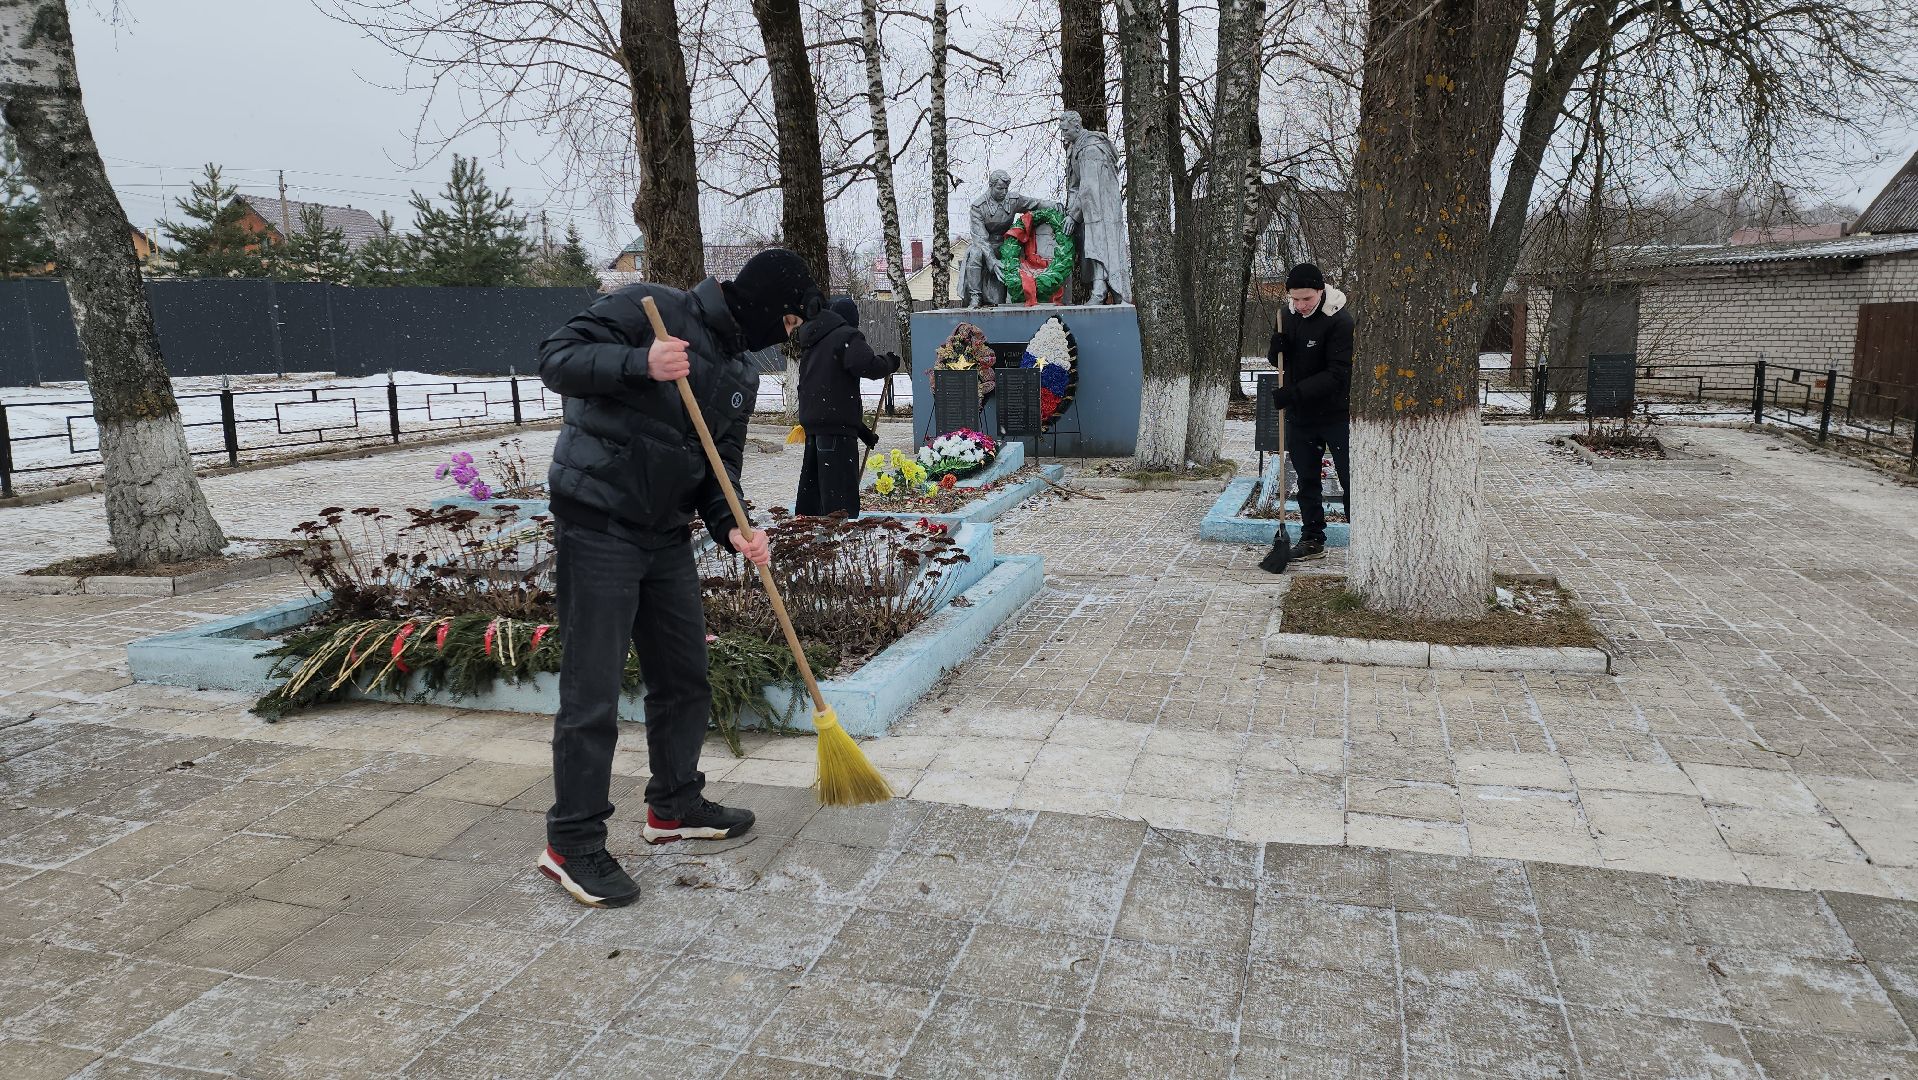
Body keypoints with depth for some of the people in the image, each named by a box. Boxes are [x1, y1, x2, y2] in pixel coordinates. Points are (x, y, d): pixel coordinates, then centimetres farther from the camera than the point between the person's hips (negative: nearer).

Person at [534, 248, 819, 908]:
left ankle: (675, 806, 34)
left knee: (686, 679, 15)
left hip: (667, 534, 8)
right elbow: (557, 359, -16)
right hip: (598, 526, -8)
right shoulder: (647, 309, -10)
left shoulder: (741, 372, 13)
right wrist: (639, 363, -31)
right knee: (592, 693, -4)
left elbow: (721, 464, 11)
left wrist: (731, 528, -7)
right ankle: (572, 844, 10)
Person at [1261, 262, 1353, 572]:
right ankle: (1312, 539, 24)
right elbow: (1278, 361, 12)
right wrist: (1276, 349, -12)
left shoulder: (1340, 320, -18)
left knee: (1350, 480, -2)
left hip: (1336, 415, -6)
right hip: (1299, 415, 6)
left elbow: (1338, 374, -23)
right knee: (1306, 480, 13)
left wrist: (1295, 392, -29)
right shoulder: (1286, 315, 2)